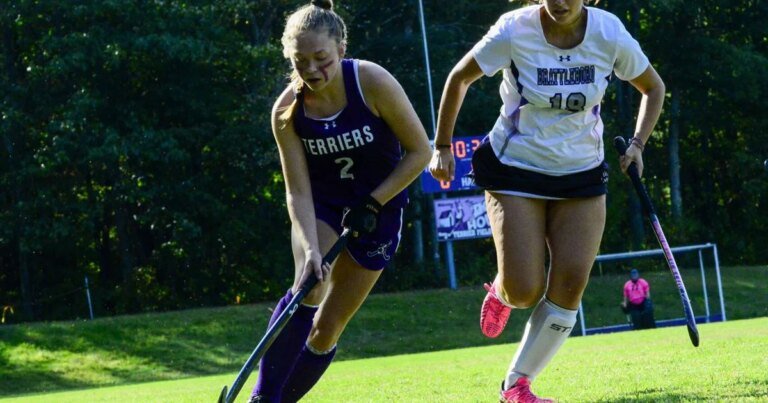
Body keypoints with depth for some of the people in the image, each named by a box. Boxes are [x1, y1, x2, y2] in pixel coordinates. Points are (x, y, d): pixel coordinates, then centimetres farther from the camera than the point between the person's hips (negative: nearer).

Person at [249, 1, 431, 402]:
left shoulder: (372, 82, -24)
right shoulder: (288, 111, -18)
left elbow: (420, 152, -14)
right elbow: (298, 191, -18)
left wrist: (372, 203, -18)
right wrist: (309, 249, -33)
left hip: (378, 207, 0)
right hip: (321, 206, 0)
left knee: (325, 330, -1)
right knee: (308, 291, -28)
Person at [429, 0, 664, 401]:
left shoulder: (610, 34, -12)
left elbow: (653, 88, 5)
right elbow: (459, 78, -3)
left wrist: (637, 144, -9)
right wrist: (442, 146, -1)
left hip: (582, 173, 2)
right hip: (516, 169, -2)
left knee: (570, 285, -8)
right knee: (524, 290, -11)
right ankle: (500, 292, 29)